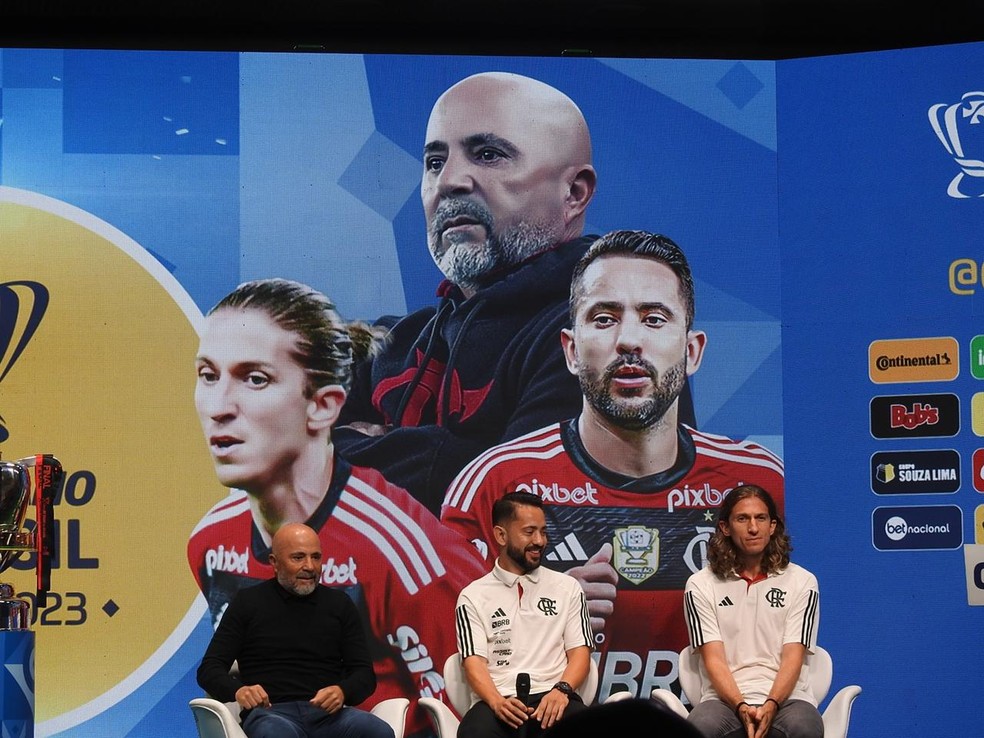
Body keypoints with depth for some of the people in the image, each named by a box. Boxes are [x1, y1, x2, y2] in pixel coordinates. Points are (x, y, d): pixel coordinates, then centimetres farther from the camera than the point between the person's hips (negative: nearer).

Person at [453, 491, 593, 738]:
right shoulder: (474, 597, 11)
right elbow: (474, 662, 0)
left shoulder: (567, 588, 16)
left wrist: (561, 690, -13)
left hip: (552, 698, 1)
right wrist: (496, 702, -21)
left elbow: (580, 651, 9)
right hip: (500, 703, -1)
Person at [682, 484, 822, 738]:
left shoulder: (802, 582, 9)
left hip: (785, 697, 0)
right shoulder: (701, 585, 8)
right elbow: (713, 658, -1)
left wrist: (771, 706, -18)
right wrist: (741, 707, -18)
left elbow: (793, 656, 0)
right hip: (726, 698, 0)